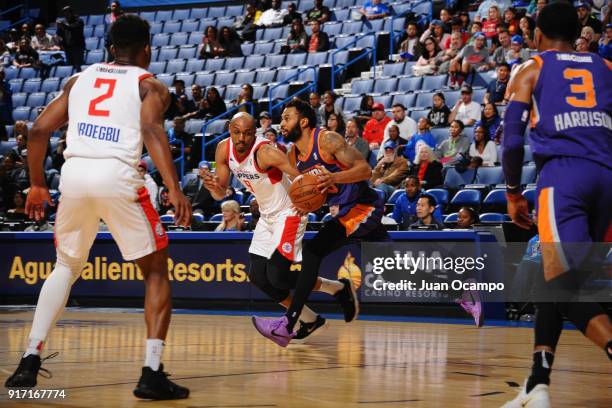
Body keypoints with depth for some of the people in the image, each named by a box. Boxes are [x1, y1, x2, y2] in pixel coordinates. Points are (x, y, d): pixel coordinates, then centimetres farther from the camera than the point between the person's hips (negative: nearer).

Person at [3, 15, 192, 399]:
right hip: (118, 176, -4)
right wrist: (175, 190, -16)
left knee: (66, 267, 25)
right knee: (156, 272, 11)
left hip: (74, 173, 4)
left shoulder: (81, 78, 24)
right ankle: (152, 374, 1)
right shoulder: (150, 85, 12)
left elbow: (38, 131, 18)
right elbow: (152, 130, -8)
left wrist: (38, 185, 29)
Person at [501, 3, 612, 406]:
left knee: (565, 282, -12)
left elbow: (513, 138, 6)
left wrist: (513, 194, 16)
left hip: (562, 175, -4)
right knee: (554, 278, 17)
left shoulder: (530, 70, 15)